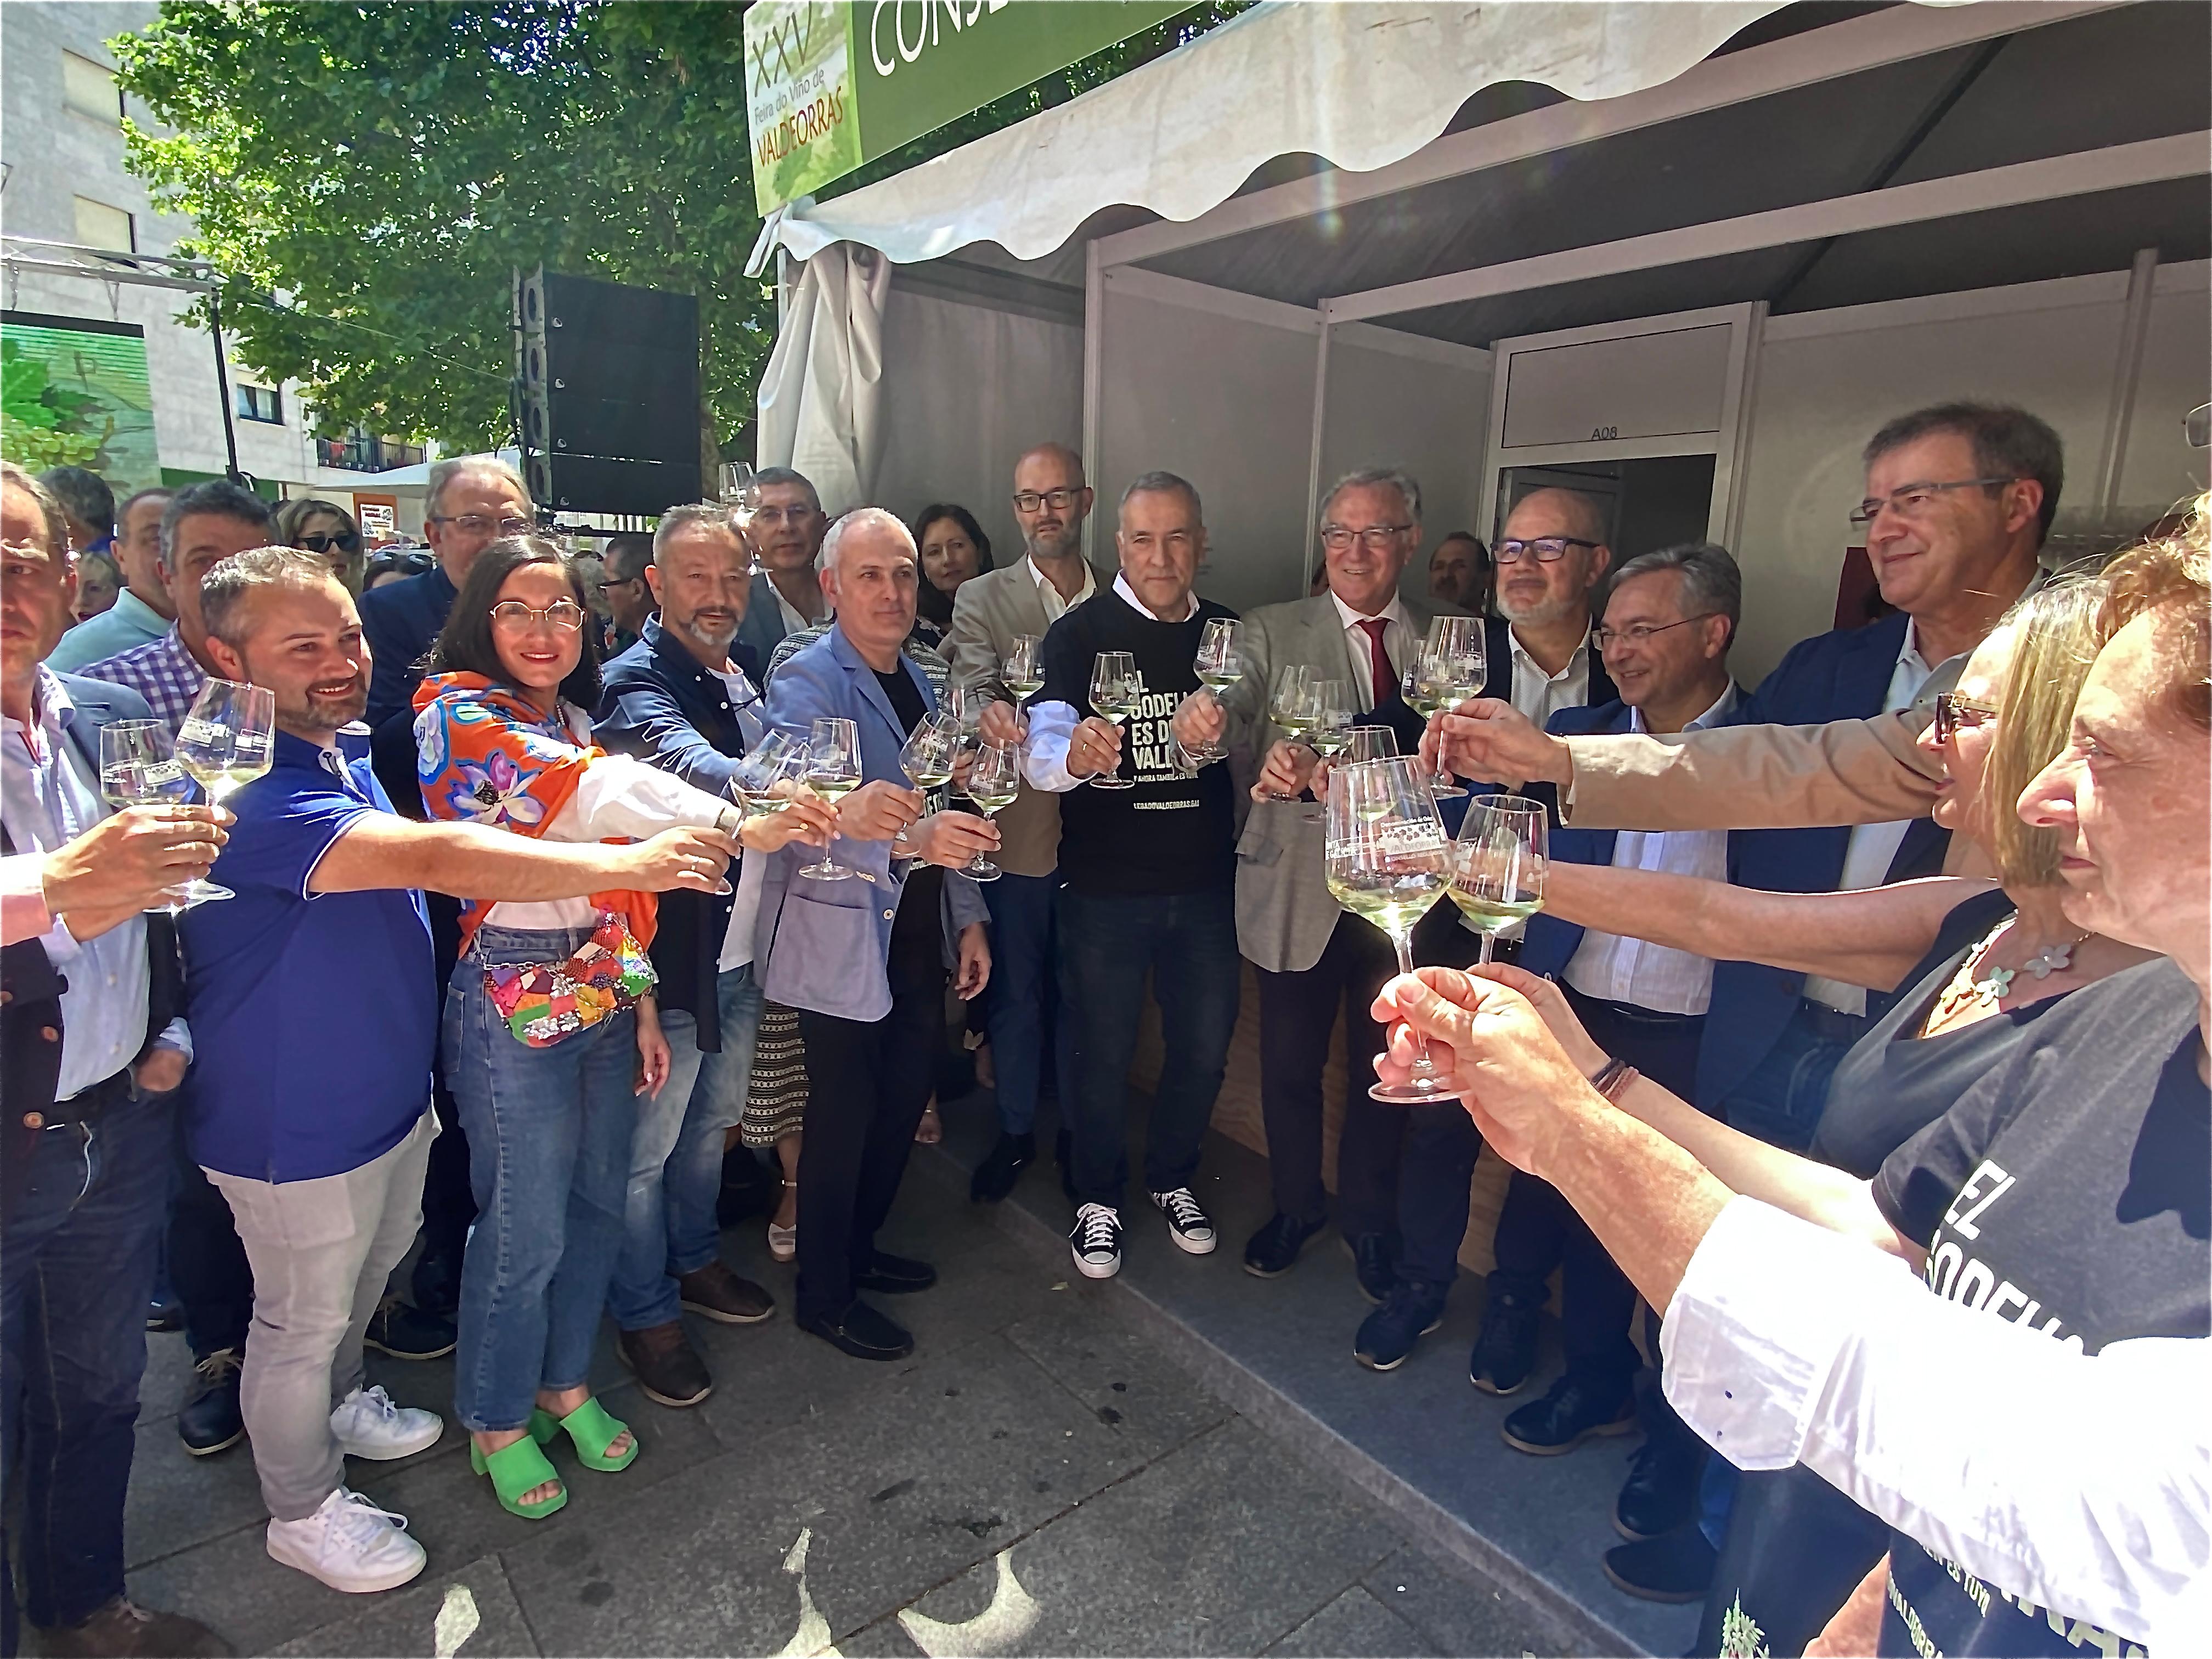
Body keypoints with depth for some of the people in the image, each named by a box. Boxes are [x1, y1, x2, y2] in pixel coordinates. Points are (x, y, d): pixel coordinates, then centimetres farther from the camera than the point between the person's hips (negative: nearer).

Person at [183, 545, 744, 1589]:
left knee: (370, 1270, 28)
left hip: (387, 1099, 9)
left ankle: (339, 1406, 55)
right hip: (296, 1131, -9)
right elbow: (436, 858, -43)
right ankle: (305, 1510, 37)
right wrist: (630, 864, -45)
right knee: (303, 1321, 14)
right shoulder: (243, 790, -30)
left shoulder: (343, 752, 3)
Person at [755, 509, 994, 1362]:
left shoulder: (919, 680, 12)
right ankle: (824, 1296, 24)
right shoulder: (806, 681, -13)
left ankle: (858, 1249, 39)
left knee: (902, 1106, 17)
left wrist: (968, 917, 14)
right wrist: (909, 838, -46)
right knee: (844, 1120, 4)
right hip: (844, 945, -7)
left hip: (919, 939, 8)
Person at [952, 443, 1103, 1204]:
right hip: (1017, 829, -1)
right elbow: (973, 688, -17)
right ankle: (1015, 1131, 31)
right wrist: (991, 713, -39)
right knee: (1015, 991, 11)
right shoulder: (982, 599, 0)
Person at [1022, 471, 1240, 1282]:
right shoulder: (1079, 633, -8)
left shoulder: (1230, 633, 5)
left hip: (1205, 881, 4)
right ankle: (1098, 1199, 31)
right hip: (1106, 886, -3)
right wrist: (1071, 753, -44)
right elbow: (1041, 753, -22)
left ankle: (1173, 1177, 39)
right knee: (1104, 1053, 9)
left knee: (1205, 1046, 15)